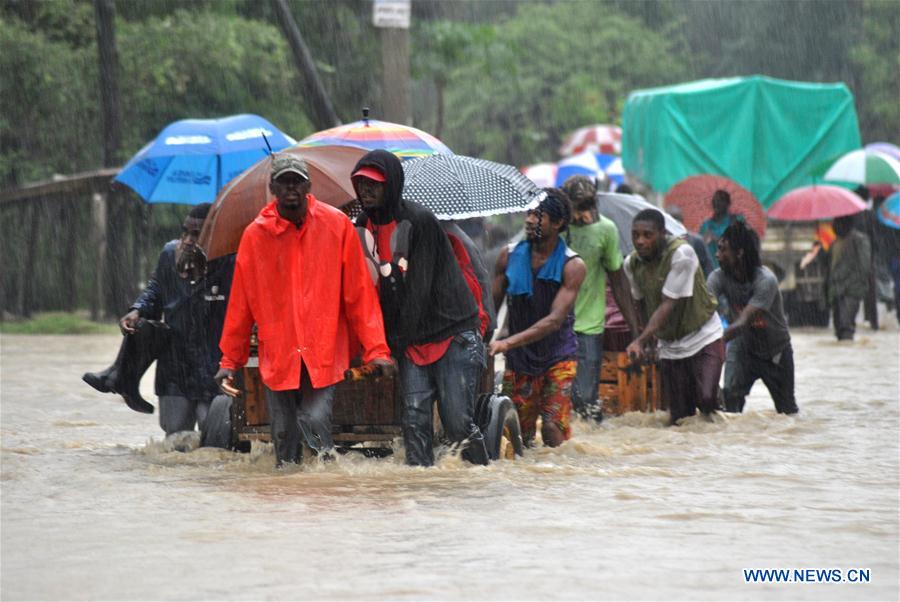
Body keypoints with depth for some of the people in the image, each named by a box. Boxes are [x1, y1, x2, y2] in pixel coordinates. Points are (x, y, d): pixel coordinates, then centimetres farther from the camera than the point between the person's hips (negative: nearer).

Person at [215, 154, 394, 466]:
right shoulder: (256, 235, 2)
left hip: (324, 353, -2)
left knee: (315, 420, -16)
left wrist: (375, 349, -5)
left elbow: (359, 294, 1)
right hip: (277, 357, 2)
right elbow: (241, 303, 8)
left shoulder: (337, 225, 0)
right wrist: (230, 360, 9)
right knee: (283, 432, 3)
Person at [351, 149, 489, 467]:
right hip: (410, 340, 5)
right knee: (415, 420, -7)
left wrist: (397, 340, -13)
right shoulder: (363, 229, 7)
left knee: (457, 421, -8)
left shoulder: (418, 221, -12)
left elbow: (418, 286, -14)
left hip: (452, 335, -5)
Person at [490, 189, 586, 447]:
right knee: (520, 437, 2)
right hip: (519, 359, 3)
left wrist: (508, 342, -28)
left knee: (553, 430, -16)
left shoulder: (572, 266, -11)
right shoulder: (509, 256, 1)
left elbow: (555, 320, -19)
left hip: (557, 356, -3)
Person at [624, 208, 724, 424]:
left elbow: (668, 304, -26)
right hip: (669, 345, 5)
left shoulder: (681, 253, -21)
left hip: (703, 338, -5)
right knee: (679, 415, 0)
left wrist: (640, 341, -33)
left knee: (706, 399, -21)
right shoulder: (632, 263, -3)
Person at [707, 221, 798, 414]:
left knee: (786, 408, 12)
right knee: (731, 393, -24)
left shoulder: (766, 280, -32)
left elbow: (743, 322, -41)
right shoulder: (719, 277, -19)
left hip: (776, 351, -2)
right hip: (743, 346, 2)